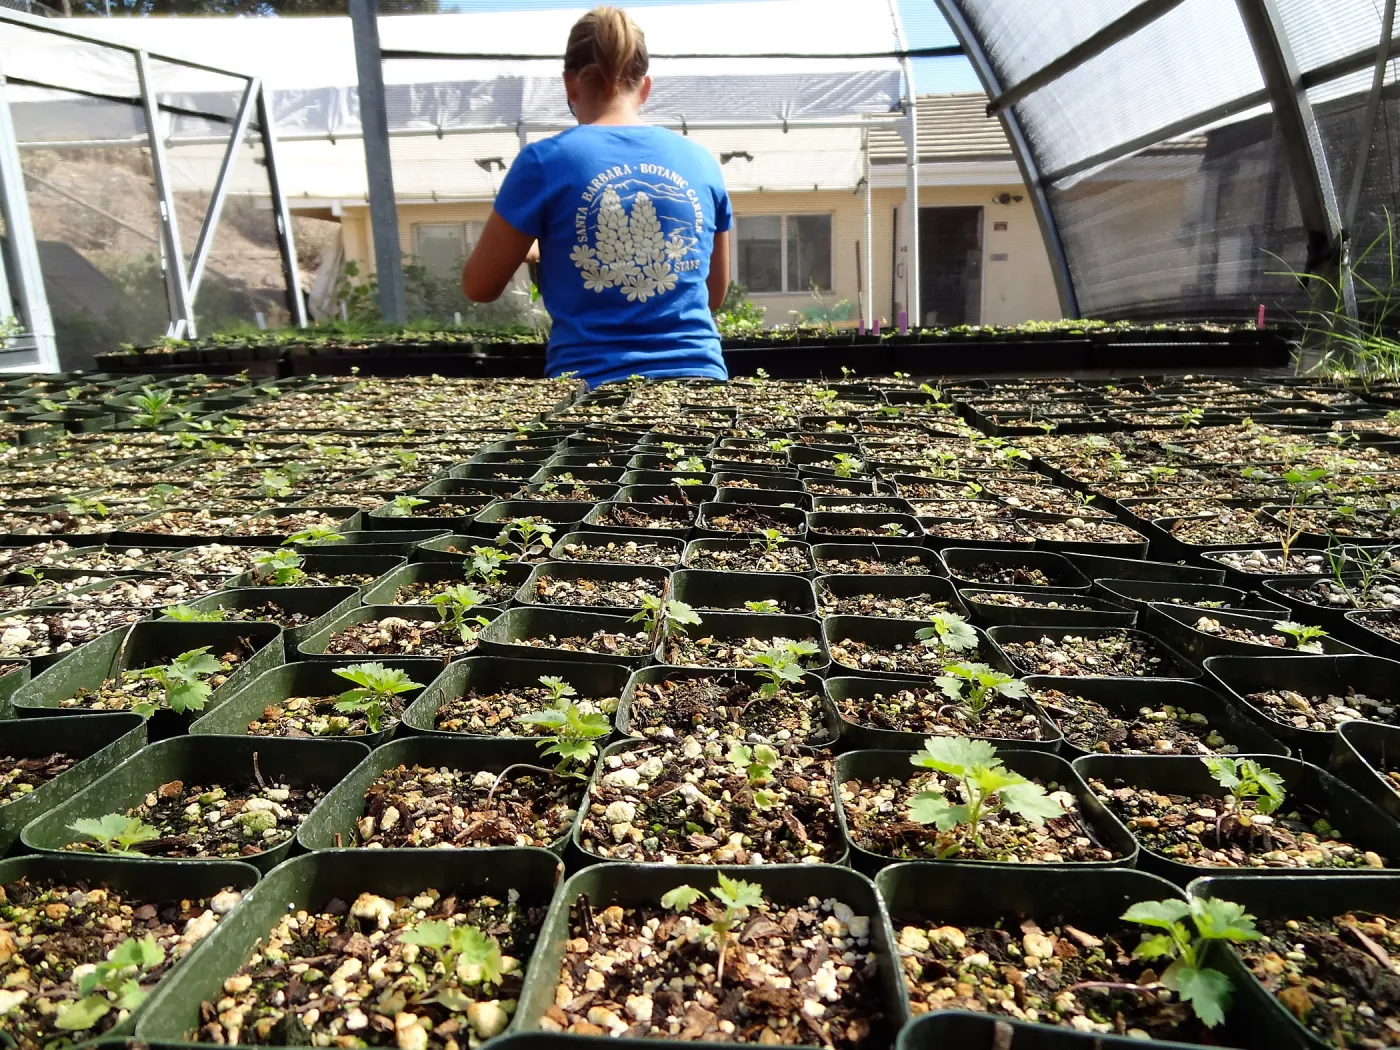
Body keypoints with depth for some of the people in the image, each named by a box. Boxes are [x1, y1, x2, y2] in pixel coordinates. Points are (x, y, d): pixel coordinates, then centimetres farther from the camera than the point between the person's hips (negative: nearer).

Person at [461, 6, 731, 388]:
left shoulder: (546, 161, -3)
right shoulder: (700, 160, 6)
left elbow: (479, 285, 6)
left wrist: (524, 249, 25)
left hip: (592, 384, -2)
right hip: (697, 379, 3)